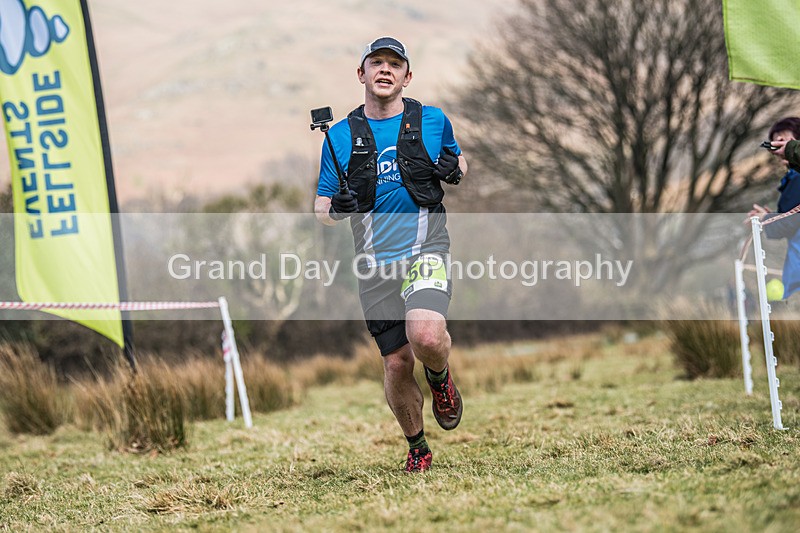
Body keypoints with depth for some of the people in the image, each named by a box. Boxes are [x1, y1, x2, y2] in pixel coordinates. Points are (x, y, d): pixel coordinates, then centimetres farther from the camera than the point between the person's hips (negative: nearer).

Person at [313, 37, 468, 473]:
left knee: (426, 337, -27)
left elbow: (458, 161, 23)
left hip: (426, 252, -2)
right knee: (396, 364, 1)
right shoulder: (340, 136, 6)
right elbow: (322, 211, 9)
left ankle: (440, 378, 8)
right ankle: (416, 445, 26)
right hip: (375, 265, 2)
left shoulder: (433, 121, 5)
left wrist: (455, 169, -1)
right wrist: (336, 209, -15)